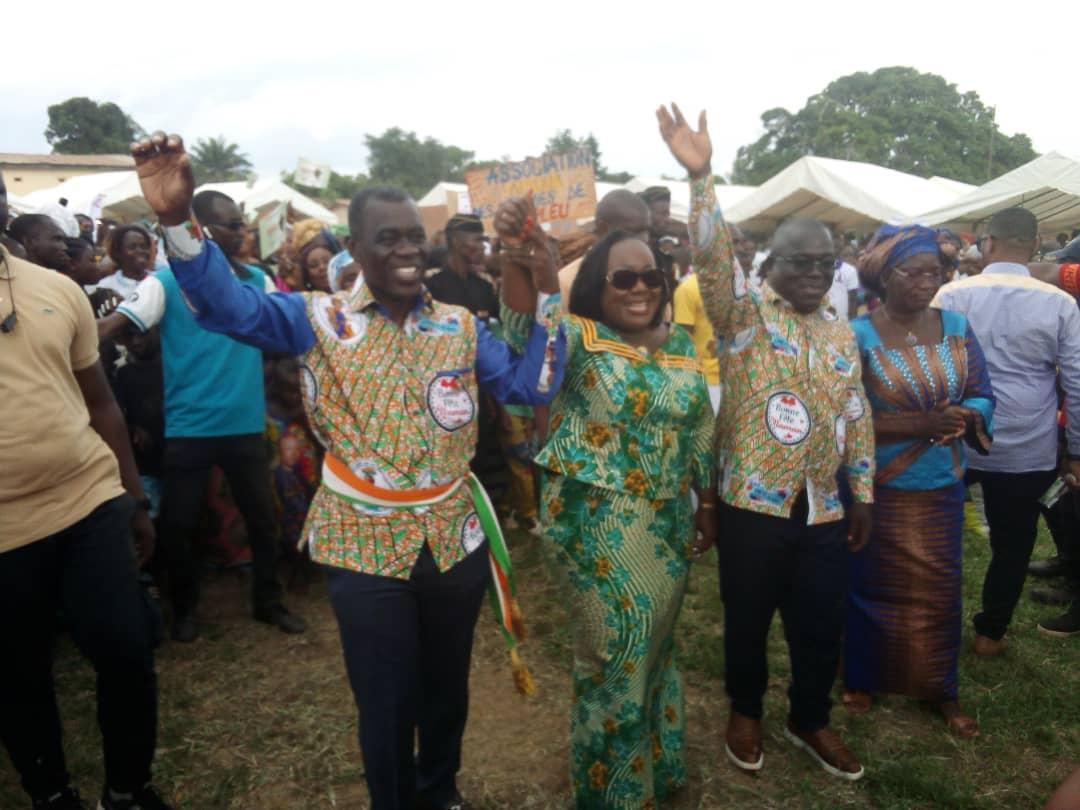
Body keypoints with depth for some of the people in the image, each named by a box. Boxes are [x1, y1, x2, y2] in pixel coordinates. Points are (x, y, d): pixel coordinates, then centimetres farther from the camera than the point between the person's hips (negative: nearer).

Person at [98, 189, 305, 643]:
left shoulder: (257, 281, 7)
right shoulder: (166, 282, -6)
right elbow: (112, 325, -16)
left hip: (245, 424, 3)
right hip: (188, 427, -3)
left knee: (262, 516, 10)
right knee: (177, 523, 6)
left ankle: (269, 601, 29)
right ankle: (184, 608, 30)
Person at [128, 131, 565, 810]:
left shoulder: (461, 325, 1)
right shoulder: (320, 319, -7)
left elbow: (532, 385, -6)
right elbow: (230, 305, -21)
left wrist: (546, 294, -15)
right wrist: (177, 219, -37)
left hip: (456, 540, 3)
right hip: (367, 548, -3)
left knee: (447, 686, 24)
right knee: (386, 702, 15)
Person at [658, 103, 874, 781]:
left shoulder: (843, 333, 10)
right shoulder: (746, 311, -6)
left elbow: (857, 417, 13)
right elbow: (714, 259, -25)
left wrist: (863, 495, 10)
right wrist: (700, 176, -38)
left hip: (824, 508, 5)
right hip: (755, 502, -4)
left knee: (823, 624, 15)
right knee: (748, 619, 12)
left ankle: (811, 720, 39)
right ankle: (746, 712, 37)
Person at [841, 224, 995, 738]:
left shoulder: (957, 328, 1)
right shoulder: (859, 335, -13)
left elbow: (983, 396, 5)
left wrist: (965, 417, -19)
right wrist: (921, 424, -24)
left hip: (941, 487, 4)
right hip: (878, 488, -4)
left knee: (939, 589, 14)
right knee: (875, 587, 11)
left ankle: (942, 688, 33)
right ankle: (862, 679, 32)